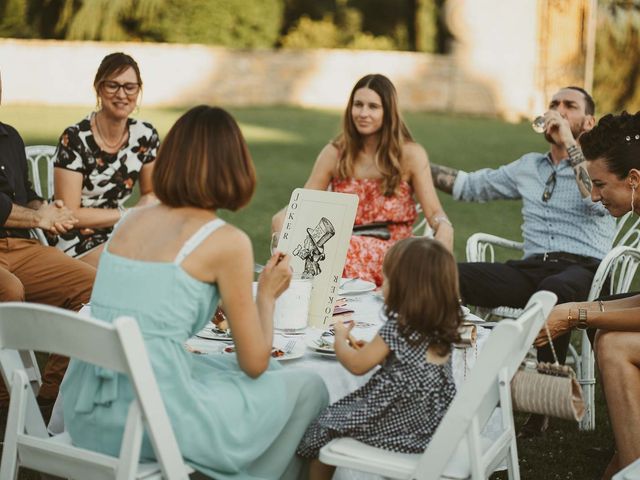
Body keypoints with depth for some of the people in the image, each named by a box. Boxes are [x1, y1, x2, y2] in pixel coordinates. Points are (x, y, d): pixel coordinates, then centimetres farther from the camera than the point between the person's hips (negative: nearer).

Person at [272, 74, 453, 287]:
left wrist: (444, 228, -27)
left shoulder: (410, 154, 4)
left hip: (393, 253, -3)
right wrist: (282, 219, -14)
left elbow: (434, 212, -2)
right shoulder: (335, 153, 9)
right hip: (342, 250, 3)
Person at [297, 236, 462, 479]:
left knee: (326, 425, 9)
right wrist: (374, 349, 15)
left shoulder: (397, 328, -20)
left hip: (403, 419, -8)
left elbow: (357, 365, -8)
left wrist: (340, 337, 9)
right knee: (343, 410, 26)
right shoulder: (443, 324, 1)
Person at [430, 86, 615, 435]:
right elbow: (470, 185, 27)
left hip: (583, 271, -4)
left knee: (553, 290, -42)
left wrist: (569, 143, -11)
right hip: (532, 269, 4)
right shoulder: (529, 166, 25)